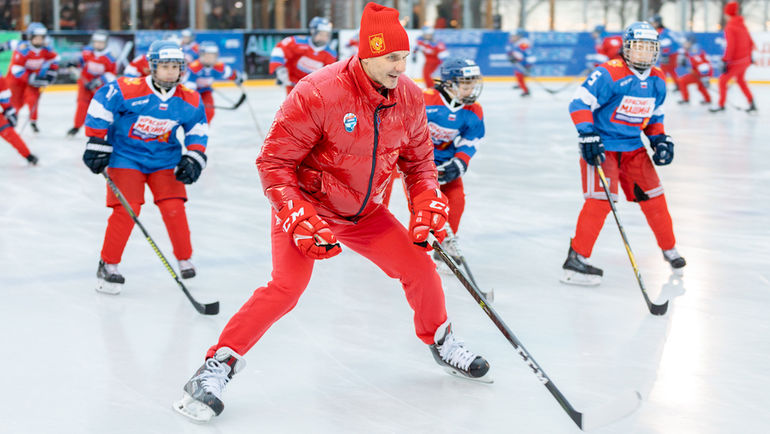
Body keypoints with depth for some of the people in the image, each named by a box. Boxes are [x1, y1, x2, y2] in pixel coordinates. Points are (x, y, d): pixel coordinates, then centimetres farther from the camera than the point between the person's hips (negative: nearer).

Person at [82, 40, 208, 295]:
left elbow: (198, 128, 8)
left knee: (173, 208, -7)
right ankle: (108, 265, 0)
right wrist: (97, 144, -10)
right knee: (126, 209, -14)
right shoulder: (129, 90, -21)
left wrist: (194, 157, -3)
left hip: (165, 158, 3)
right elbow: (100, 106, -12)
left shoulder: (189, 101, -7)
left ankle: (185, 260, 14)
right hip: (126, 156, -3)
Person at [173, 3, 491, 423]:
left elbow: (418, 157, 9)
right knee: (286, 287, -22)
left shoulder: (409, 97, -8)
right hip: (304, 204, -6)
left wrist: (427, 203, -6)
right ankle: (218, 365, -13)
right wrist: (299, 218, -30)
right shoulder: (318, 93, -28)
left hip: (363, 210, 6)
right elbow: (273, 161, -23)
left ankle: (441, 341, 30)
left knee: (418, 266, 3)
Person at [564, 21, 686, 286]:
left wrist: (659, 139, 6)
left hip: (633, 147, 7)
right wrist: (588, 136, -26)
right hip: (601, 146, -7)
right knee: (601, 199, -17)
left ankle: (669, 249, 30)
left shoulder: (657, 81, 5)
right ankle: (576, 259, -13)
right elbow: (580, 103, -19)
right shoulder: (609, 74, -19)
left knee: (653, 196, 9)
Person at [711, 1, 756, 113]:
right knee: (740, 80, 26)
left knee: (723, 80, 6)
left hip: (736, 62, -8)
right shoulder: (742, 25, 6)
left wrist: (725, 62, -22)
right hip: (745, 60, 8)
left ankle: (721, 105, 10)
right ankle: (752, 104, 23)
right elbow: (750, 42, 13)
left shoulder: (729, 27, -17)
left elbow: (730, 46, -24)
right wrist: (749, 55, 27)